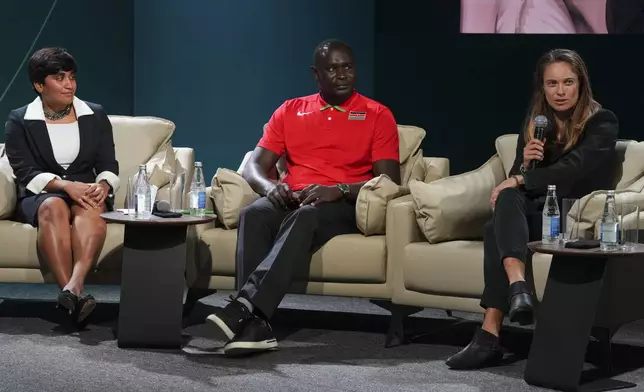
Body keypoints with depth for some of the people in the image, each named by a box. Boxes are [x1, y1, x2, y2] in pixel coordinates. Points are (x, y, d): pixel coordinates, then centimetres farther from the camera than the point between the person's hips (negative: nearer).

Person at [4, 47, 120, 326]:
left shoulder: (95, 116, 11)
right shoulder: (19, 121, 4)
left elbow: (108, 165, 7)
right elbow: (25, 173, -6)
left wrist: (102, 186, -17)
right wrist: (65, 185, -23)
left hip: (87, 192, 2)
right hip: (38, 197, -1)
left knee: (90, 207, -35)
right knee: (53, 207, -38)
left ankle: (72, 288, -56)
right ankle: (74, 294, -52)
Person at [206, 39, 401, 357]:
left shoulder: (377, 116, 8)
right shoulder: (290, 111, 18)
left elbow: (390, 181, -1)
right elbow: (254, 166, 12)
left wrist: (339, 190, -19)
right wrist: (270, 186, -13)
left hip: (345, 206, -3)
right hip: (292, 201, 3)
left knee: (304, 218, -39)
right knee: (253, 214, -33)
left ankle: (244, 305, -52)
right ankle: (254, 324, -44)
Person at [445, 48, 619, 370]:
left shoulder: (602, 123, -2)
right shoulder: (536, 122, 14)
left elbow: (572, 169, -17)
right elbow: (515, 178, 11)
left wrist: (519, 181, -16)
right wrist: (524, 164, -11)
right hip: (537, 210, 5)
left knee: (497, 230, -30)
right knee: (508, 199, -30)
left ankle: (490, 335, -41)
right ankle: (518, 287, -50)